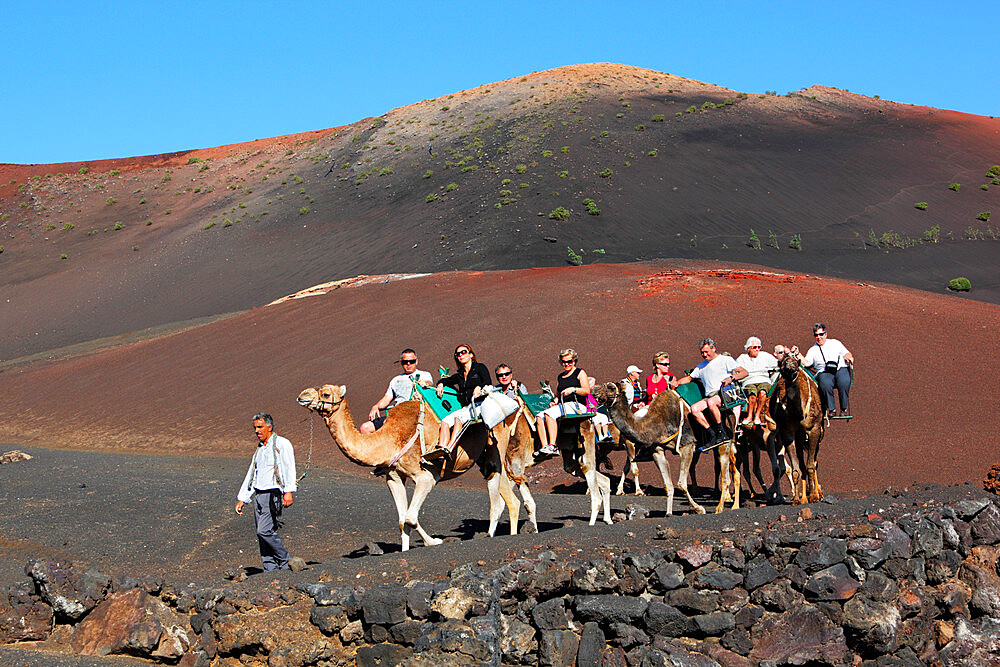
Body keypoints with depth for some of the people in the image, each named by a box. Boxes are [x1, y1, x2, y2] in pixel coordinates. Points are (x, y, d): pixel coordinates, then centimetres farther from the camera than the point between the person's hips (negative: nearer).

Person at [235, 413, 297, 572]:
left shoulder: (282, 444, -3)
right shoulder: (259, 448, 21)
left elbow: (289, 467, -15)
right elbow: (251, 476, 25)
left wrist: (289, 491, -27)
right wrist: (242, 499, 22)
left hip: (273, 495, -8)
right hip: (258, 495, 8)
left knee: (265, 531, -16)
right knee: (262, 535, 3)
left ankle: (285, 563, -2)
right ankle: (270, 570, 7)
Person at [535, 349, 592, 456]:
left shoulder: (580, 373, 7)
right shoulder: (560, 377, 26)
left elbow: (587, 391, -5)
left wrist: (573, 389, -19)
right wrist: (555, 401, 6)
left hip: (576, 406, -7)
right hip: (562, 406, 7)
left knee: (549, 414, -31)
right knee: (539, 416, -19)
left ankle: (552, 446, -39)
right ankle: (544, 446, -32)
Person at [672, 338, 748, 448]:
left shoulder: (725, 360, 7)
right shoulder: (701, 366, 27)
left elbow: (744, 372, -1)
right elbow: (689, 378, 37)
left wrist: (731, 378, -18)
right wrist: (677, 382, 17)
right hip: (710, 396, 6)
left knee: (711, 402, -37)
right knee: (694, 409, -23)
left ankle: (722, 433, -27)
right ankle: (713, 434, -21)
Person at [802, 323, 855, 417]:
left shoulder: (835, 343, 25)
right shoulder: (813, 350, 22)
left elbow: (847, 354, 22)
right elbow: (806, 363, 7)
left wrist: (849, 357, -1)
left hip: (841, 368, 0)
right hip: (824, 372, 0)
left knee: (844, 382, -35)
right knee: (826, 384, -37)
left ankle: (844, 409, -26)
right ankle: (831, 409, -30)